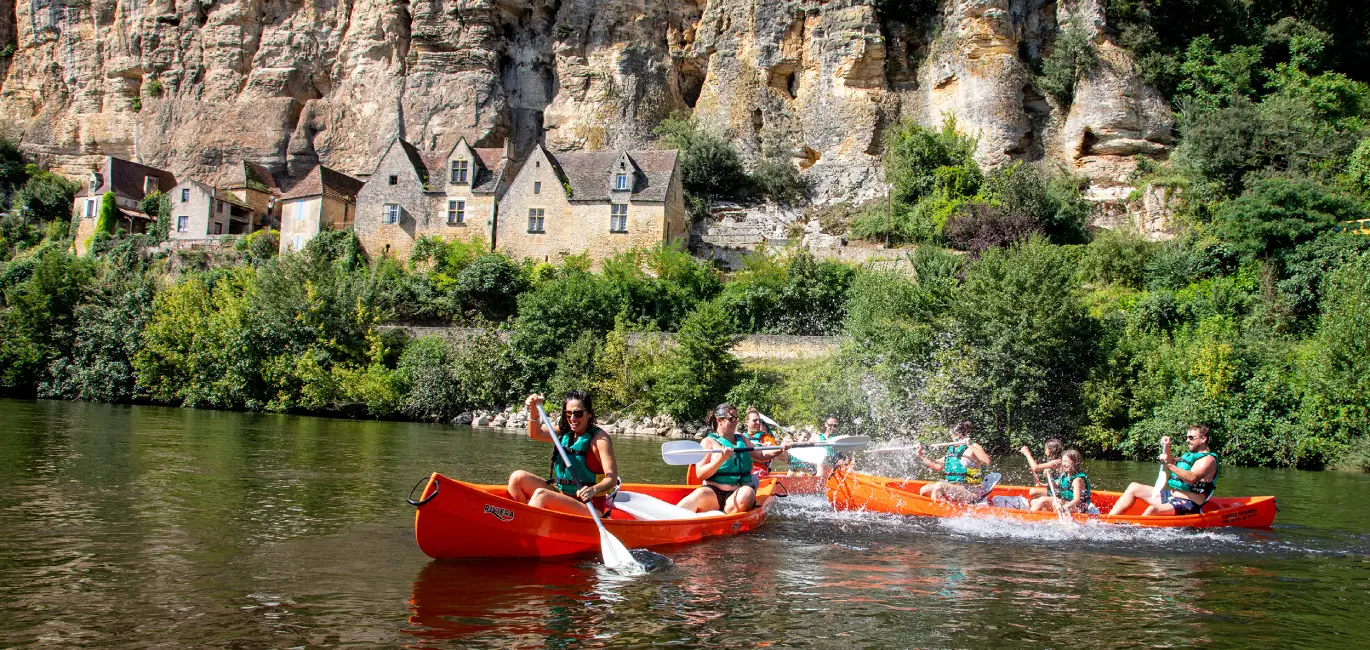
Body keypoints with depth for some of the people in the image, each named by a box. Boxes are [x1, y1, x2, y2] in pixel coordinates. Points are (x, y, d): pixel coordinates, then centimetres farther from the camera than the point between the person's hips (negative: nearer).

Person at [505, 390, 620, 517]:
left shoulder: (599, 438, -12)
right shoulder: (565, 432, 10)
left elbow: (612, 478, -20)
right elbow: (535, 433, 3)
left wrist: (594, 489, -40)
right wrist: (533, 409, -15)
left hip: (589, 506, -8)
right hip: (561, 494, 8)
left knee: (541, 495, -29)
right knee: (518, 478, -5)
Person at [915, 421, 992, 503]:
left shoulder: (973, 447, -3)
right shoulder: (952, 451, 19)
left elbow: (987, 462, -22)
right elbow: (937, 466, 25)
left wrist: (970, 446, -25)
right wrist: (921, 455, 21)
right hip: (952, 487, 8)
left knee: (939, 487, -30)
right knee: (924, 491, -7)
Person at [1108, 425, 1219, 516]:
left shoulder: (1208, 459, -9)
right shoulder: (1190, 455, 21)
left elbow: (1192, 478, -26)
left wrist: (1169, 465, -33)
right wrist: (1167, 448, 10)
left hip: (1188, 505, -10)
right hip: (1172, 496, 10)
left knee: (1153, 510, -36)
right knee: (1134, 488, 5)